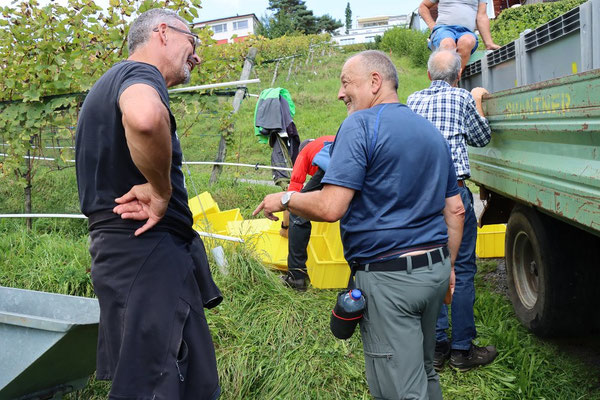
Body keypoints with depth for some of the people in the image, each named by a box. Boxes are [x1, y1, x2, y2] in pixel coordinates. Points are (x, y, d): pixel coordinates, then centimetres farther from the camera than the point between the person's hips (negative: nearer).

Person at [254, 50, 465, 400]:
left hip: (388, 277, -8)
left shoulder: (361, 125, -12)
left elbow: (330, 208, -21)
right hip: (435, 269, 9)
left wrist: (285, 199, -4)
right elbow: (455, 210, 16)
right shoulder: (432, 131, 13)